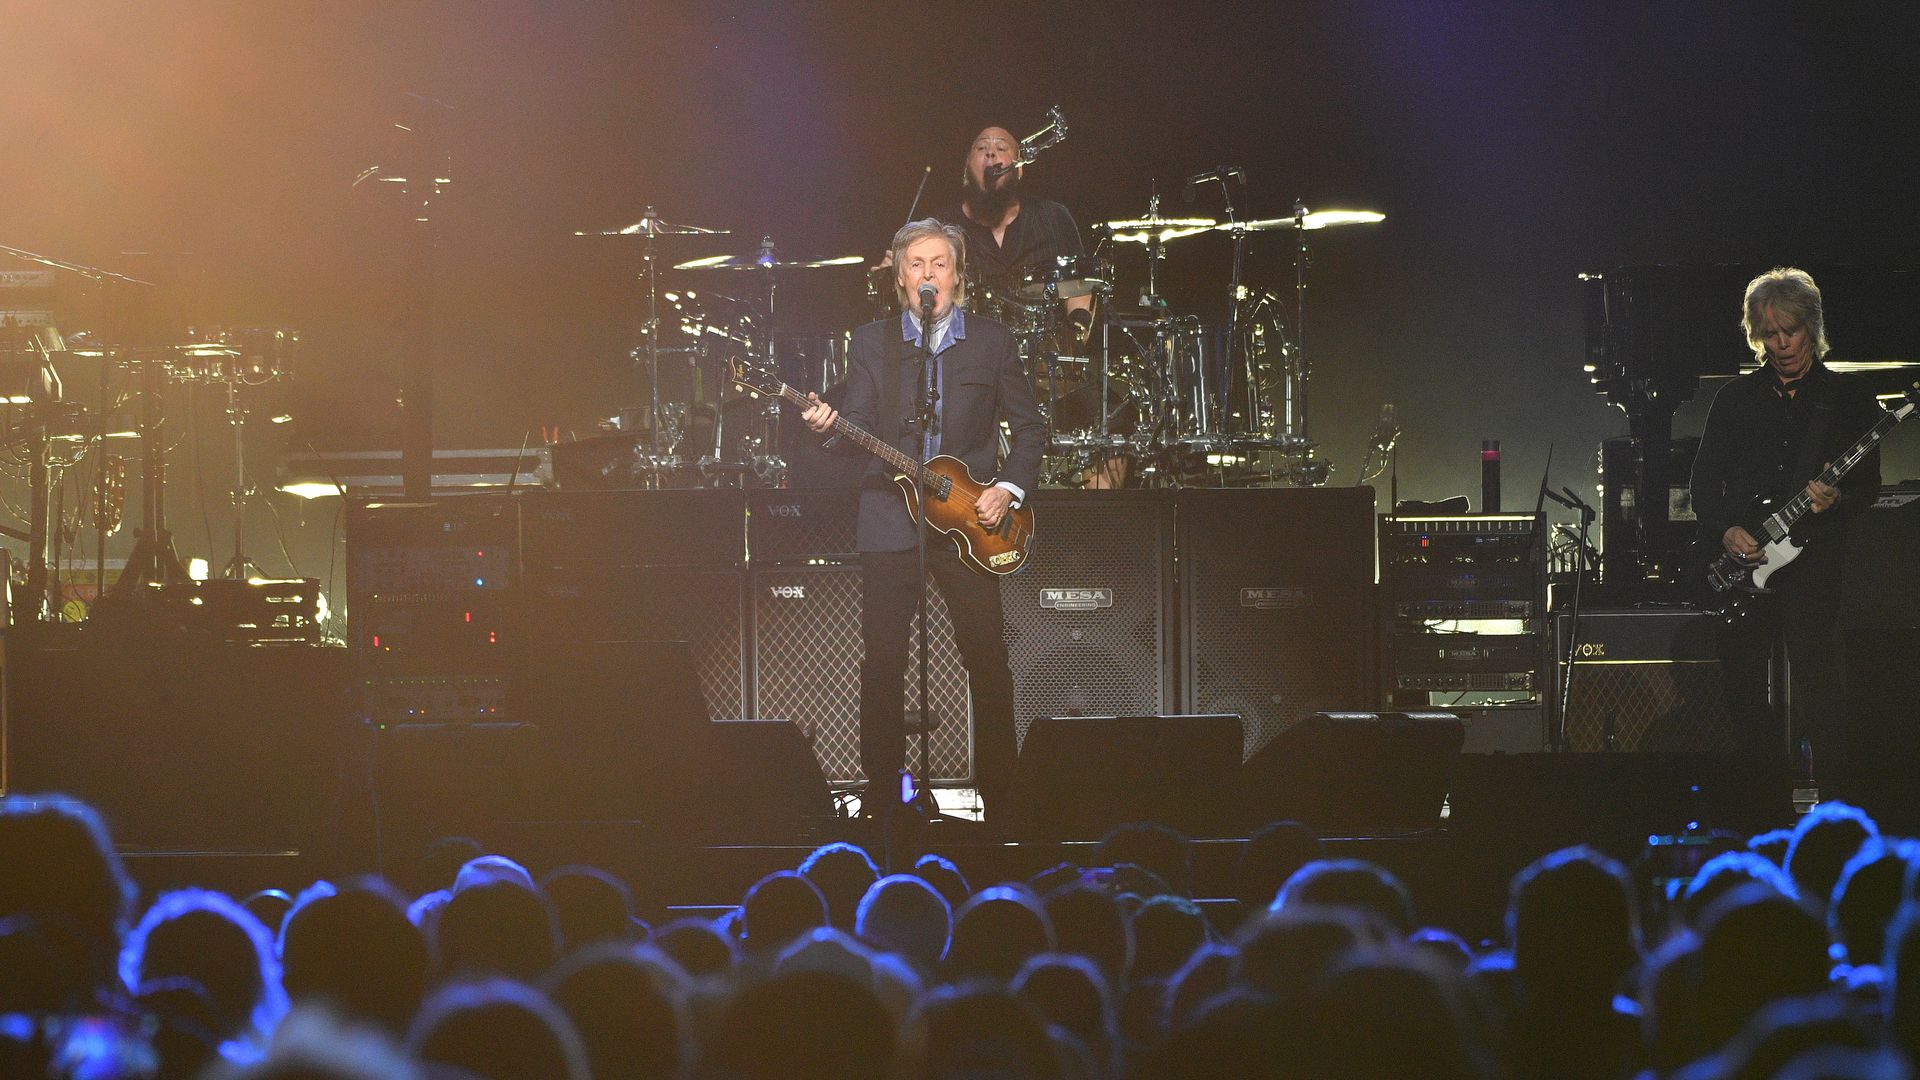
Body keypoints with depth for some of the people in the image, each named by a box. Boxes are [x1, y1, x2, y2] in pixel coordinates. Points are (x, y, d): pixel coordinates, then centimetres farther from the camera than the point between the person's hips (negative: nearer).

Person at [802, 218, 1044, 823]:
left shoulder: (992, 342, 7)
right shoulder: (872, 343, 8)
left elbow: (1027, 426, 9)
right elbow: (862, 431, 1)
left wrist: (1009, 487, -4)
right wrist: (831, 426, -20)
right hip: (890, 521, 0)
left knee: (988, 660, -2)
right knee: (882, 663, -3)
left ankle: (998, 791, 7)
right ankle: (881, 790, 3)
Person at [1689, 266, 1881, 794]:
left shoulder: (1849, 396, 6)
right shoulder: (1736, 397, 12)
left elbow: (1868, 483, 6)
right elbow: (1704, 480, 11)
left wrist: (1835, 502, -15)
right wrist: (1725, 532, -6)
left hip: (1813, 559, -3)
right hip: (1741, 561, 3)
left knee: (1815, 687, -13)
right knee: (1739, 688, 4)